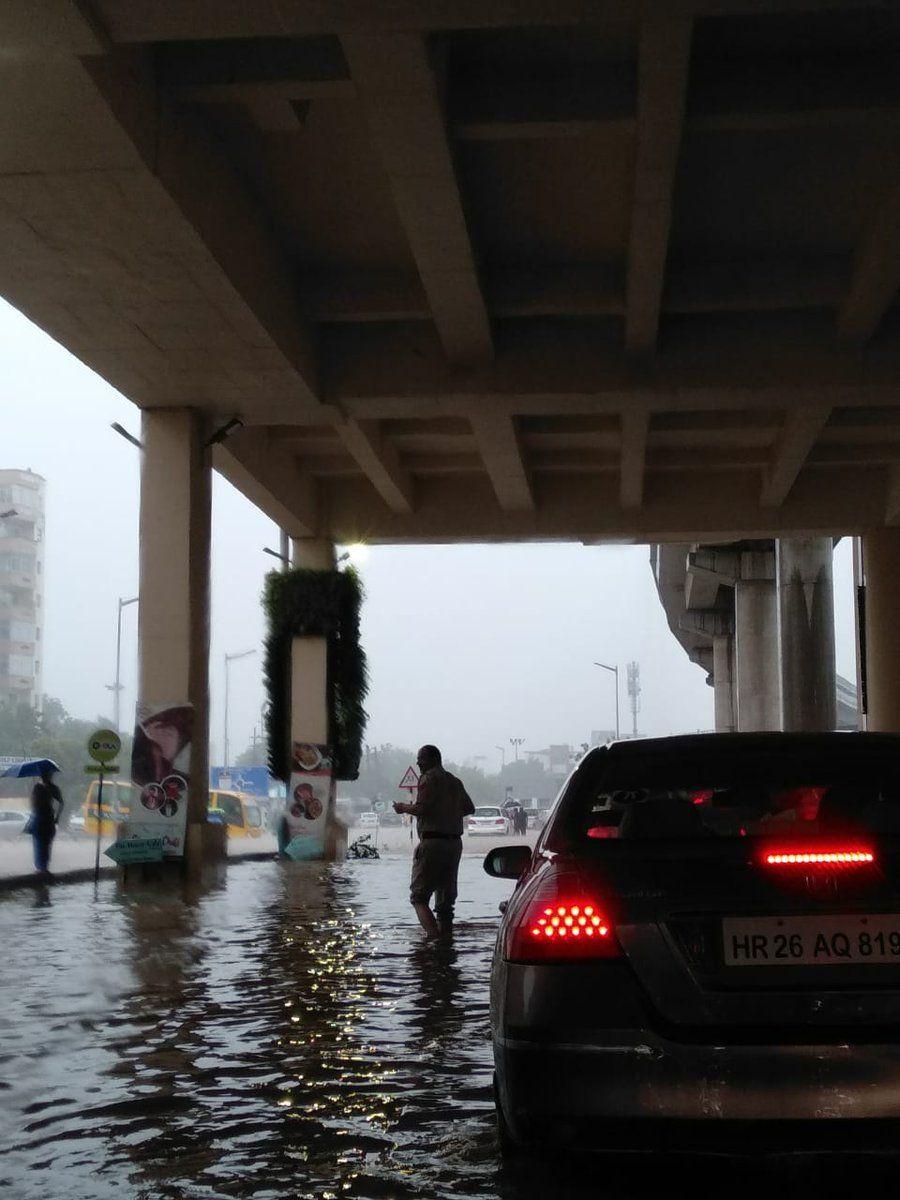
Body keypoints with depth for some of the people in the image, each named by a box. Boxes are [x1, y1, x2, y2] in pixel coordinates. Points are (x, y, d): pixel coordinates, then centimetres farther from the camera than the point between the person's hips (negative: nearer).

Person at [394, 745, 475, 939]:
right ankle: (446, 935, 13)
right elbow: (469, 808, 27)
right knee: (445, 896, 14)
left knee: (419, 895, -8)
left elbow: (421, 809, -17)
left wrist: (403, 808, 0)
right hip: (455, 842, 8)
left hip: (432, 841, -8)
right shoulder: (454, 781, 19)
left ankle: (433, 933, -26)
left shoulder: (429, 778, -7)